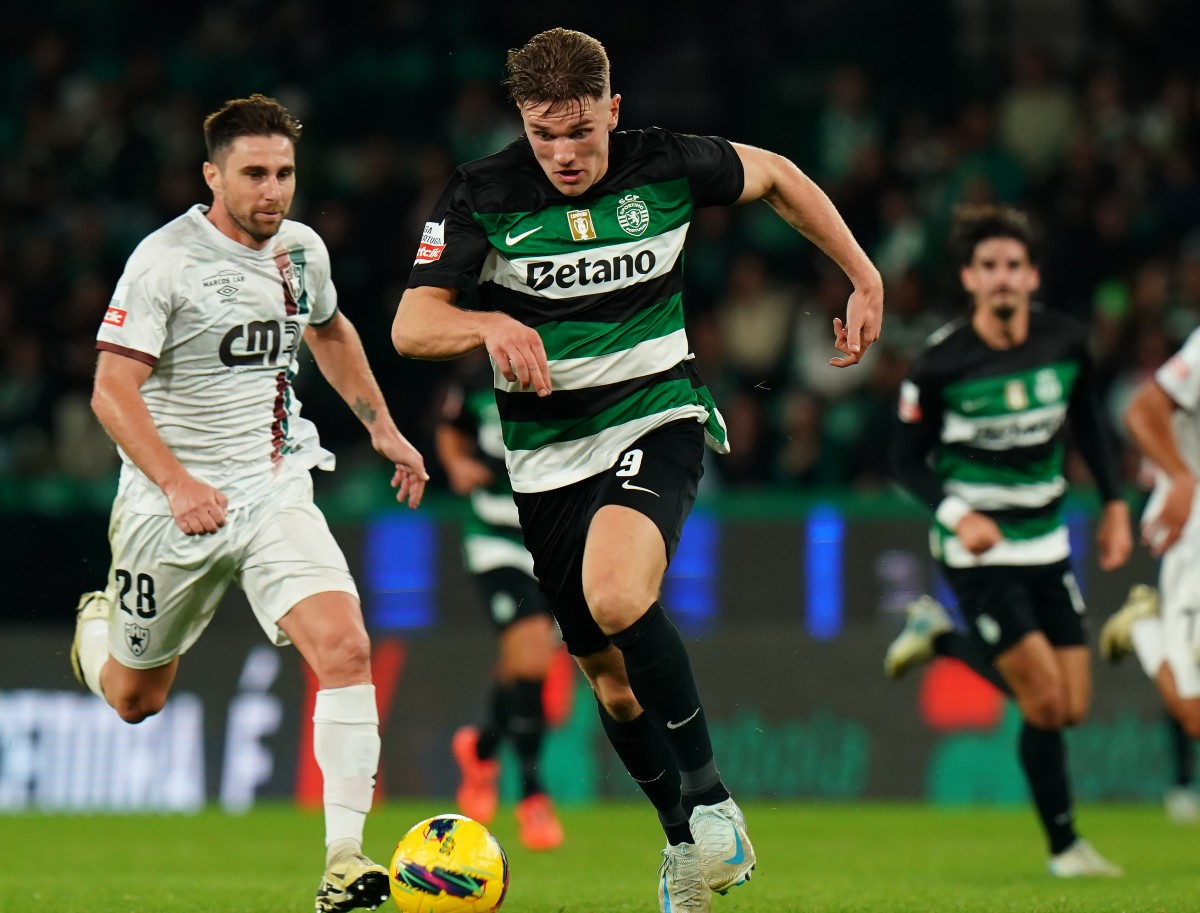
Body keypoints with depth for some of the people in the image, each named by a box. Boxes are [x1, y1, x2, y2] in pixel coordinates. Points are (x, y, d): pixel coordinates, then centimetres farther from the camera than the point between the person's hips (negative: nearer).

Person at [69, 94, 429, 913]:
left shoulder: (302, 249, 4)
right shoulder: (166, 260, -15)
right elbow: (112, 389, -19)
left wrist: (382, 425, 23)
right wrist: (176, 483, -31)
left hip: (277, 492, 4)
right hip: (174, 506, -3)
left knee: (346, 648, -21)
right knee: (135, 700, 13)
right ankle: (97, 625, 52)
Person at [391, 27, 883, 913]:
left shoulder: (666, 166, -8)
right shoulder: (483, 196, -9)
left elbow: (775, 176, 12)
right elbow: (412, 324, -13)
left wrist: (864, 278, 11)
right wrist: (491, 325, -34)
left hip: (658, 417, -2)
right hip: (549, 453, 3)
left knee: (616, 596, -31)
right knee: (613, 682, 8)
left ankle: (708, 795, -17)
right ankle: (689, 839, 31)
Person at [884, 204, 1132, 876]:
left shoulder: (1065, 342, -3)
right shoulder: (940, 364, -15)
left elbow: (1089, 423, 15)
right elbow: (908, 460, -6)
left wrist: (1115, 505, 9)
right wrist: (957, 515, -21)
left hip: (1047, 543, 5)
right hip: (979, 550, -5)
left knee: (1072, 707, 5)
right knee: (1045, 701, -14)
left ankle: (943, 639, 25)